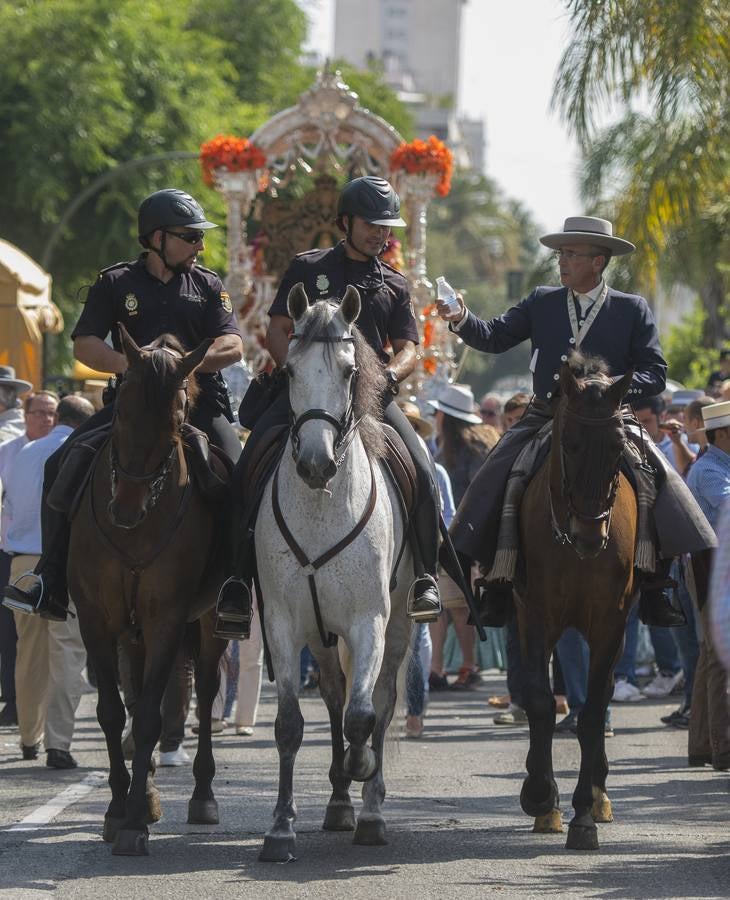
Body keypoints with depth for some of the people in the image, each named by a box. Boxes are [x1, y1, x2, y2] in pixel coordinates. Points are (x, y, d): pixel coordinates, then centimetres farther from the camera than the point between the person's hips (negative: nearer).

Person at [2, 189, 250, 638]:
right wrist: (131, 364, -21)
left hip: (199, 403, 0)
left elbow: (233, 347, -2)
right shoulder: (116, 284, 7)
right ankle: (52, 588, -9)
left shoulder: (209, 287, 9)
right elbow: (84, 345, -2)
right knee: (62, 466, -14)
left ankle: (235, 596, -21)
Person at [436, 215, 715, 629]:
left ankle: (654, 592, -9)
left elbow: (655, 374, -2)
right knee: (494, 481, -16)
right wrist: (462, 319, -16)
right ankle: (498, 587, -7)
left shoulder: (633, 310, 3)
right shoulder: (542, 303, 9)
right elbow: (494, 338, 4)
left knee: (662, 483, -19)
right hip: (546, 419, 2)